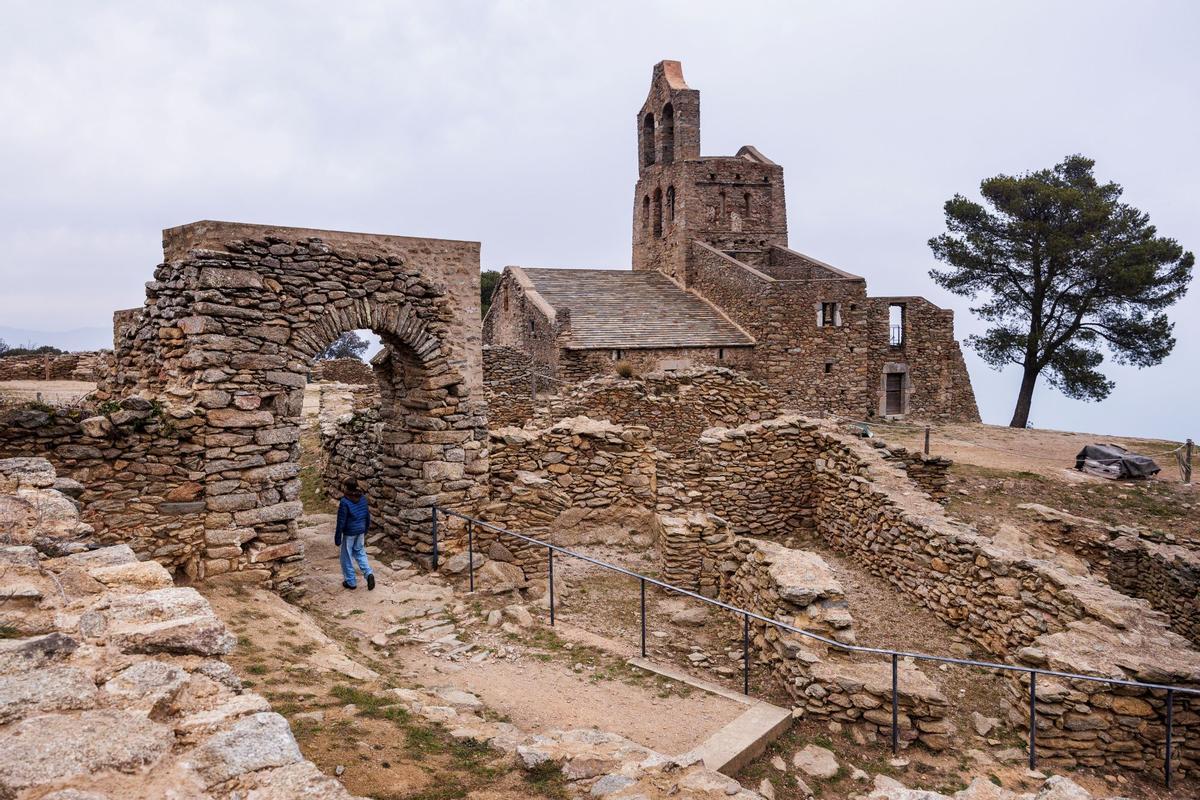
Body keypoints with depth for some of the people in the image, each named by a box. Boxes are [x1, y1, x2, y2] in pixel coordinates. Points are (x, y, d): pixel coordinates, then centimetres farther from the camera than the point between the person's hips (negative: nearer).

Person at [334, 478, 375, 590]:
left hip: (349, 532, -6)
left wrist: (337, 538, -8)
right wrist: (366, 530, 20)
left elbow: (341, 522, -18)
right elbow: (367, 516, 7)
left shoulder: (345, 502, -21)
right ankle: (369, 574, 3)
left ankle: (351, 582, 20)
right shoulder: (363, 498, -2)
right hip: (361, 531, 6)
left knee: (347, 557, 11)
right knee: (360, 552, 21)